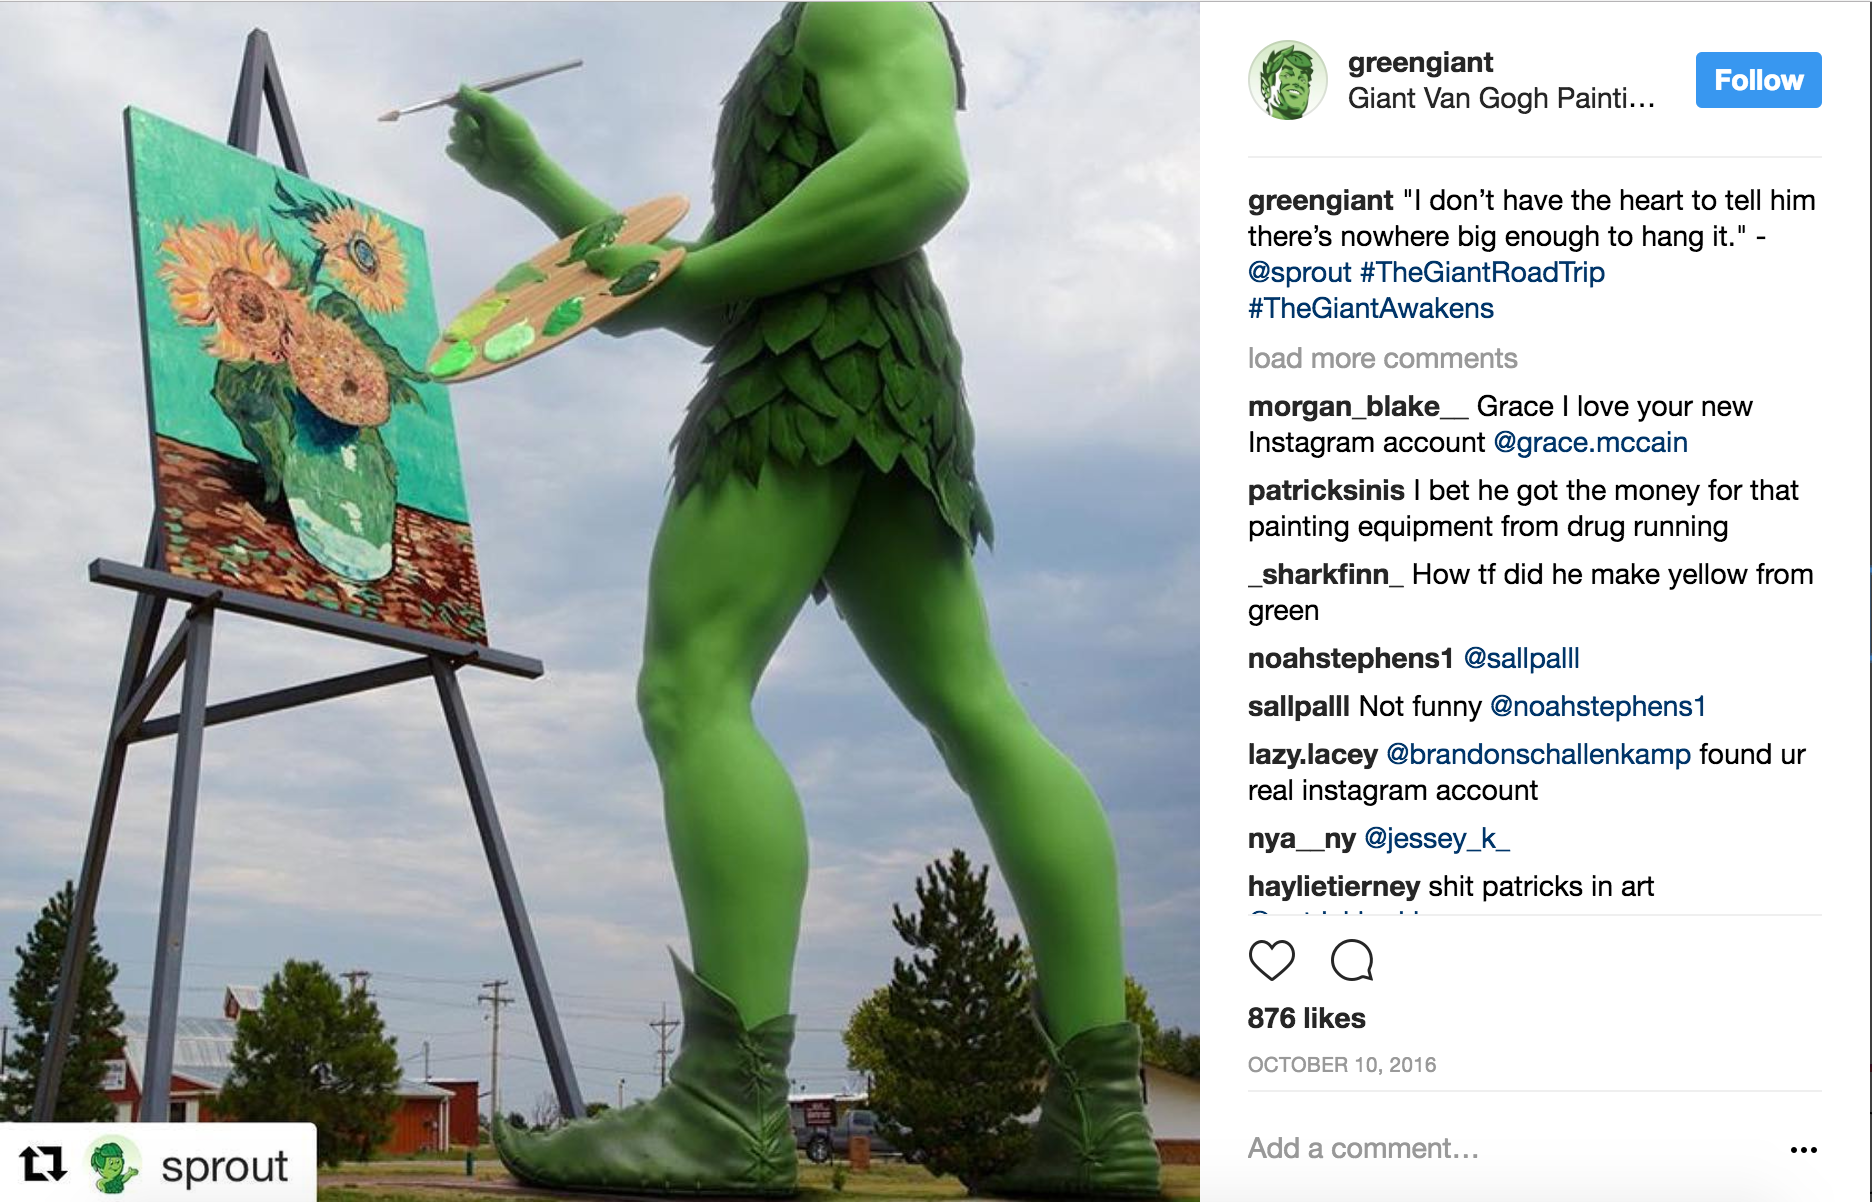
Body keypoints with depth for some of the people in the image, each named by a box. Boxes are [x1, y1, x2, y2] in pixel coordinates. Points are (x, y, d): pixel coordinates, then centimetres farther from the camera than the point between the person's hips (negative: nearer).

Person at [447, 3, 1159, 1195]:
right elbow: (711, 311, 28)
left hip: (815, 370, -10)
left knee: (687, 695, -16)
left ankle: (734, 1105, -25)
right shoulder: (819, 112, 32)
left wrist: (699, 274, -11)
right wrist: (534, 180, 27)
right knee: (981, 721, -3)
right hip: (885, 403, 10)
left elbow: (928, 169, -15)